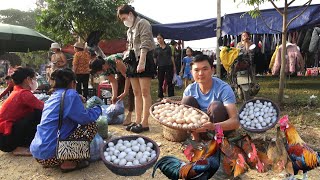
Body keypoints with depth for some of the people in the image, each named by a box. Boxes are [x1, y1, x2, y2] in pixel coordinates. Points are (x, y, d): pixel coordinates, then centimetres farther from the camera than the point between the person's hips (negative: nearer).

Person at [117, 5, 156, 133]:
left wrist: (141, 62, -23)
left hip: (143, 60, -9)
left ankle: (144, 123, -6)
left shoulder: (142, 23, -5)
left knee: (145, 92, -8)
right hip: (133, 60, 9)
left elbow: (145, 45, -16)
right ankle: (137, 121, 13)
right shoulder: (130, 29, 20)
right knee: (136, 93, 8)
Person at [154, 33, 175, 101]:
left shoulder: (168, 47, 7)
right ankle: (160, 96, 17)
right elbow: (154, 59, 7)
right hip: (160, 66, 1)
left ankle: (171, 96, 7)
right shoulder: (156, 49, 6)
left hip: (169, 66, -1)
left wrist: (174, 66, 4)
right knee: (160, 82, 7)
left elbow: (171, 57, 8)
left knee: (169, 81, 1)